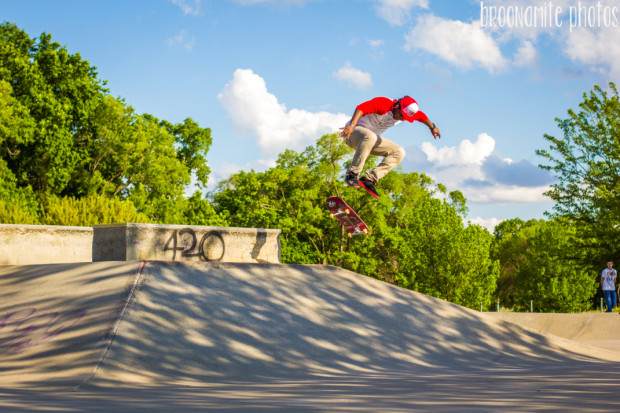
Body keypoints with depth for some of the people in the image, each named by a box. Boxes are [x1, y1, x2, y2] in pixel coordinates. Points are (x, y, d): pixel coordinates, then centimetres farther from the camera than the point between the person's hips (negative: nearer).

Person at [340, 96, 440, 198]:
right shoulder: (383, 104, -26)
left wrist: (432, 127, 35)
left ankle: (369, 178, -17)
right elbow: (361, 108, -40)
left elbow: (421, 116, 19)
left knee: (399, 153, -6)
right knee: (370, 137, -42)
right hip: (353, 132, -8)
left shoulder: (407, 112, -2)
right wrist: (352, 126, -54)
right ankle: (352, 175, -38)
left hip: (372, 139, 8)